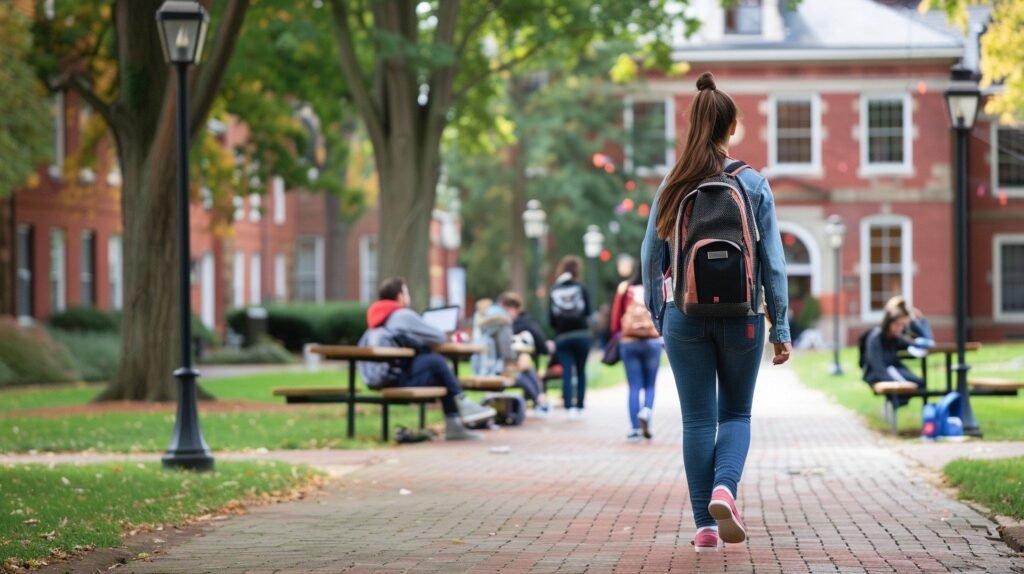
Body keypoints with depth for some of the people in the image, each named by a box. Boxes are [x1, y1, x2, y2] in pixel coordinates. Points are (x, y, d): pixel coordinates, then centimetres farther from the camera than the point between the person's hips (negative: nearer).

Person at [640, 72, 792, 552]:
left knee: (697, 420, 7)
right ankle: (724, 488, -13)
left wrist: (657, 315, 18)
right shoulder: (753, 184, -4)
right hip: (741, 317, -1)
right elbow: (773, 260, -3)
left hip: (685, 316, 1)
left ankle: (706, 524, 5)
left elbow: (652, 256, 5)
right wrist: (781, 328, 2)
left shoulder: (672, 185, -1)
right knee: (736, 413, 14)